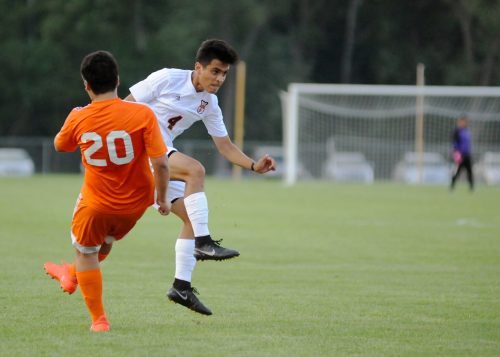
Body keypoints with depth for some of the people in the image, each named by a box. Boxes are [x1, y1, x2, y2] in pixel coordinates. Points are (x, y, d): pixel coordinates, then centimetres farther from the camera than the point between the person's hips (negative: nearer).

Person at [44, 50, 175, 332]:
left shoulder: (78, 119, -14)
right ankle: (72, 275, 54)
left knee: (86, 252, 21)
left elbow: (60, 146, 9)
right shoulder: (142, 114, -20)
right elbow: (161, 163, -20)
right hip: (136, 202, 2)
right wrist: (162, 198, -5)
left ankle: (99, 319, 22)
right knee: (106, 240, 30)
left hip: (97, 203, -2)